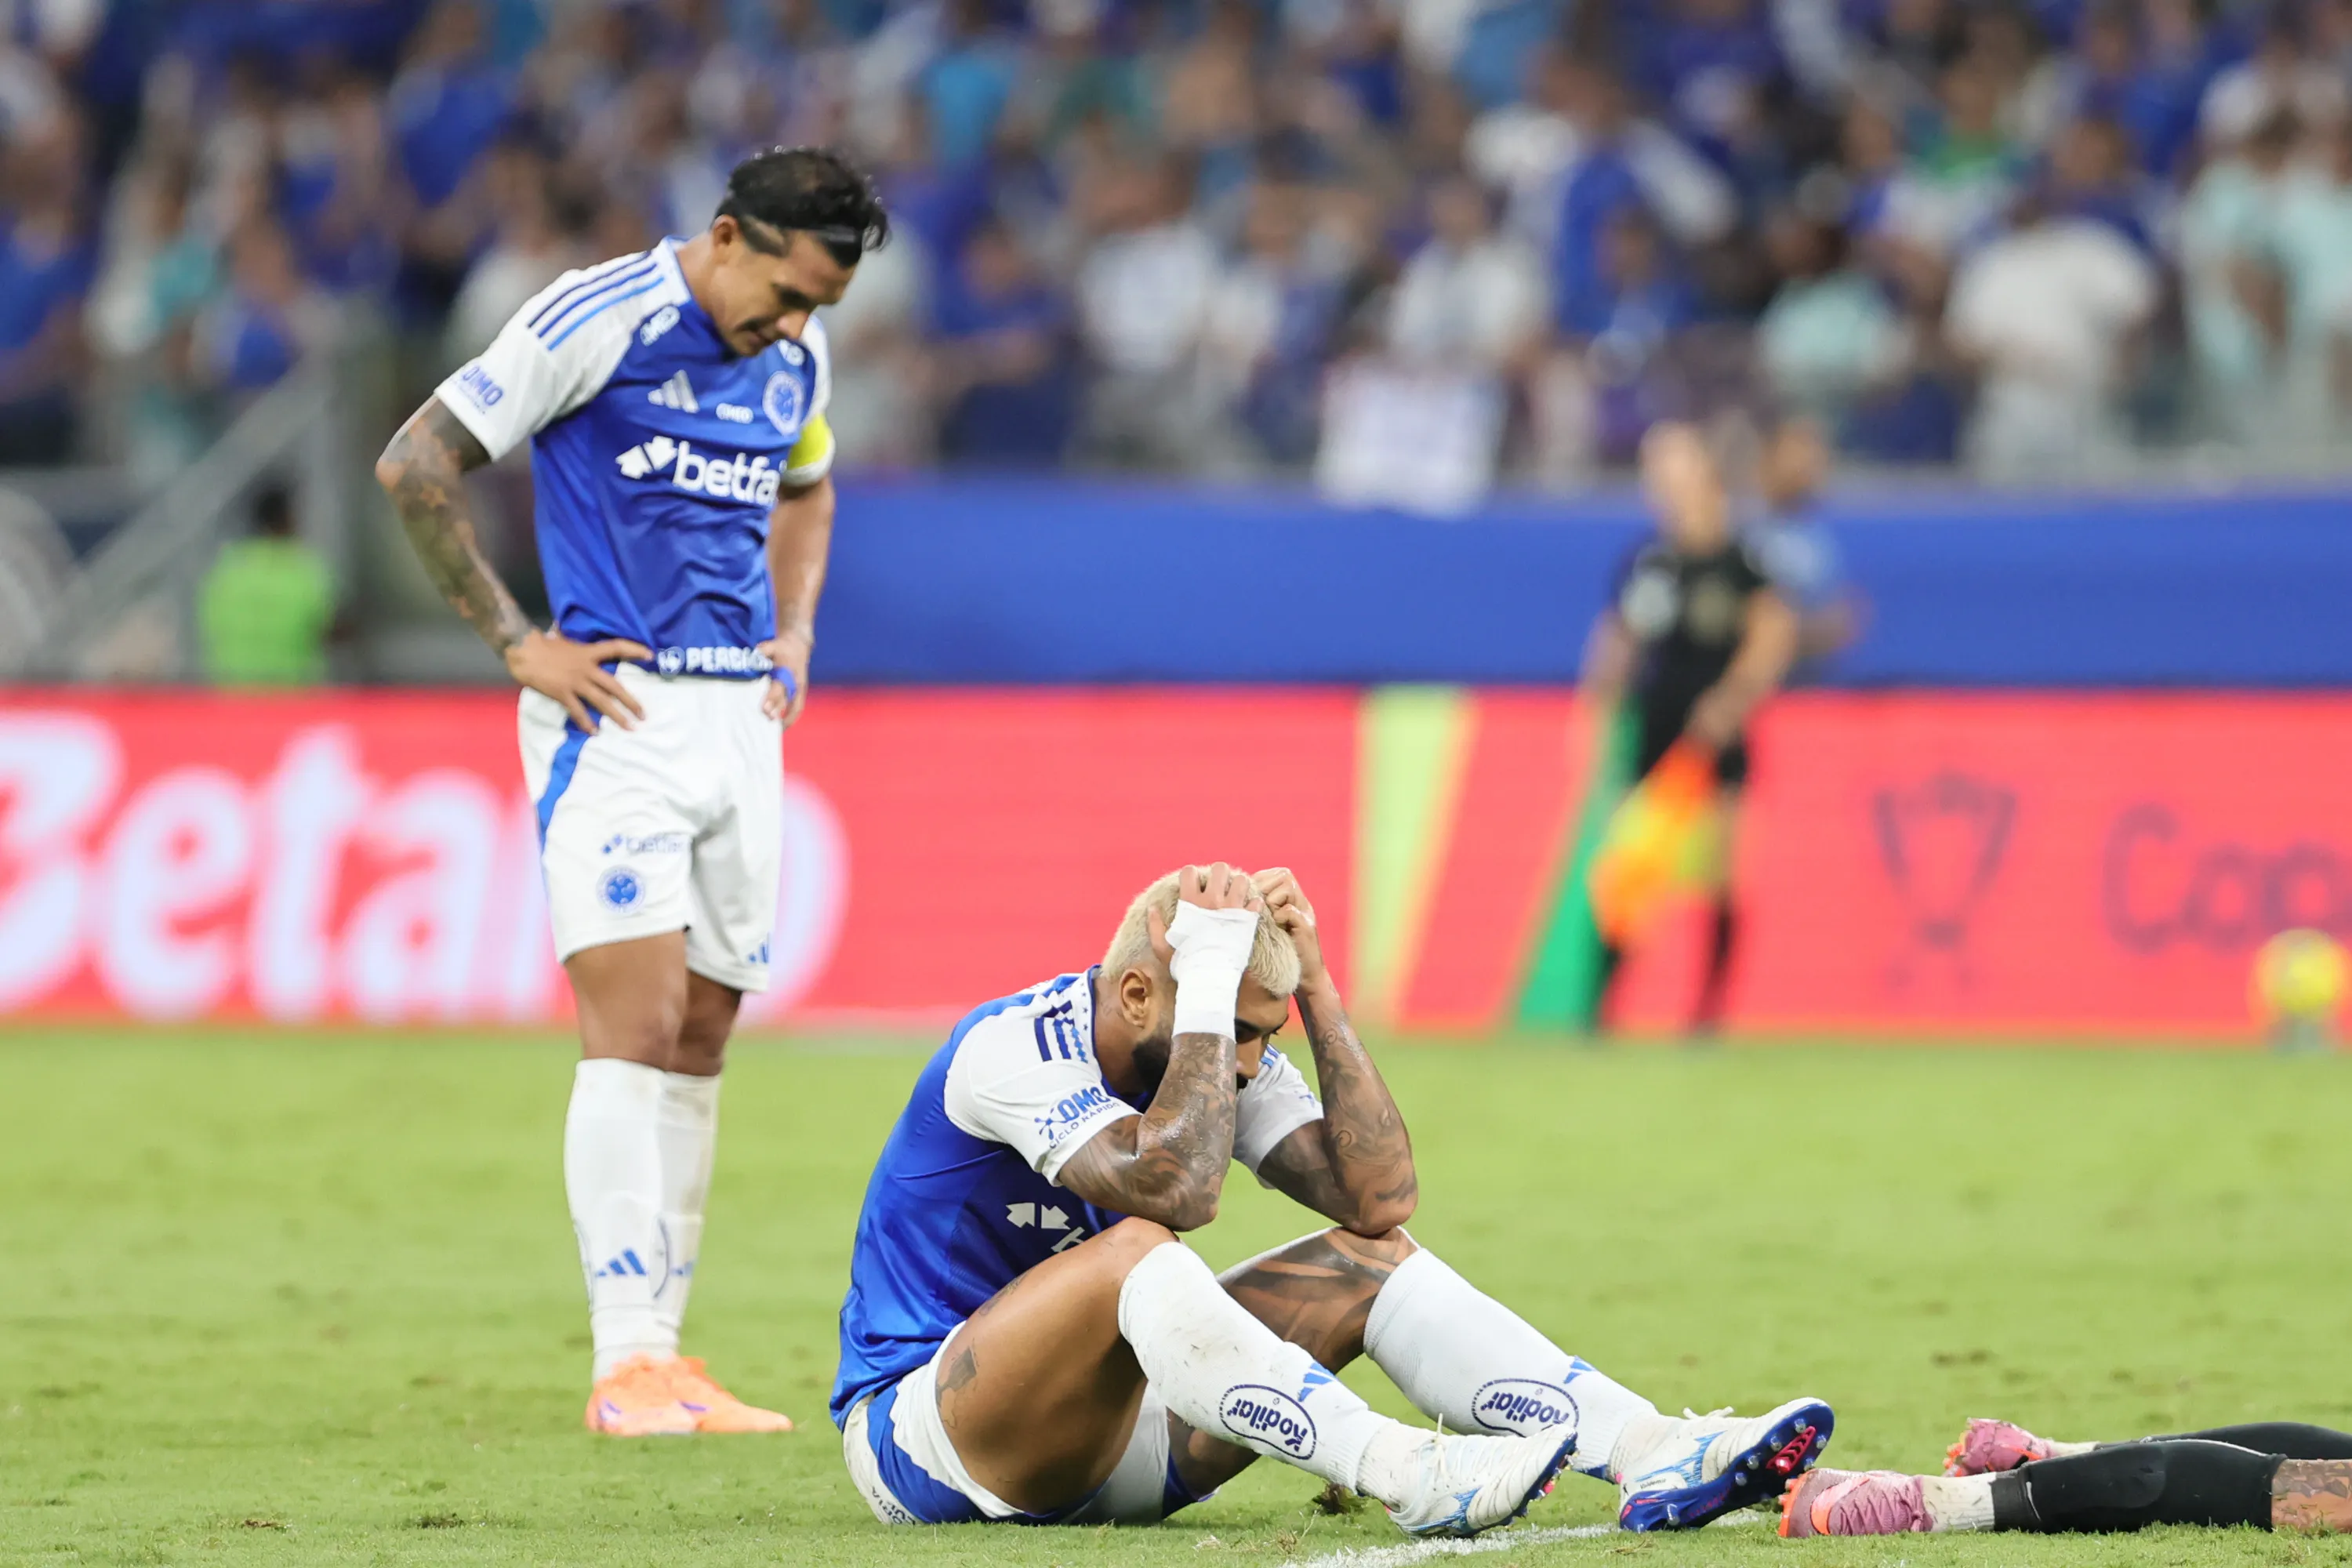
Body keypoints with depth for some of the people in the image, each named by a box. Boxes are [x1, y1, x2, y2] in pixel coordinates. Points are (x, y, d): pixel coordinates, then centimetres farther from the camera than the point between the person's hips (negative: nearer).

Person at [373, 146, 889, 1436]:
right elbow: (416, 464, -8)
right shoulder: (598, 319, -10)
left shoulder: (796, 355, 11)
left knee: (698, 1044, 7)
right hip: (617, 715, -7)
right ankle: (625, 1365, -17)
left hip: (741, 719, 7)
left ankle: (663, 1353, 13)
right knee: (634, 1030, -14)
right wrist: (516, 642, -10)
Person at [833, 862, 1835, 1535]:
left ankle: (1650, 1453, -18)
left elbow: (1380, 1194, -8)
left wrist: (1314, 989, -12)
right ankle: (1410, 1479, -42)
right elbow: (1174, 1185, -36)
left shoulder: (1222, 1059, 2)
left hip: (1097, 1437, 7)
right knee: (1132, 1253, -36)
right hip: (910, 1426, -7)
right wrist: (1205, 982, -30)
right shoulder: (1010, 1049, -21)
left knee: (1369, 1258, -5)